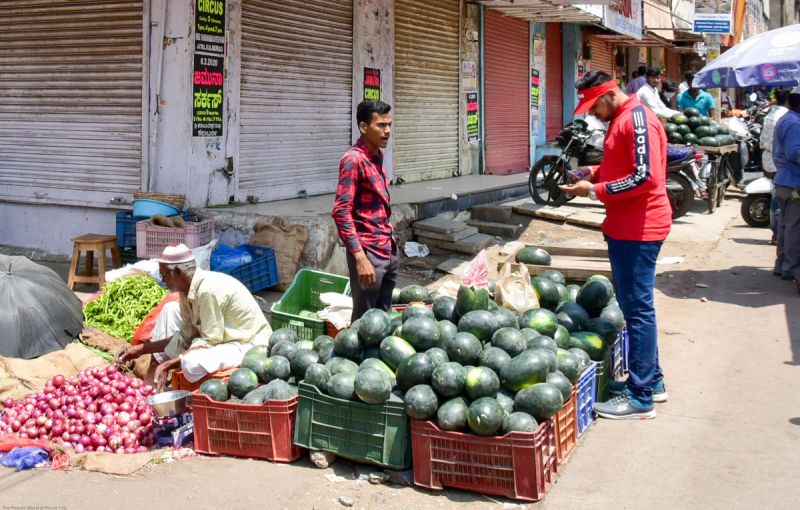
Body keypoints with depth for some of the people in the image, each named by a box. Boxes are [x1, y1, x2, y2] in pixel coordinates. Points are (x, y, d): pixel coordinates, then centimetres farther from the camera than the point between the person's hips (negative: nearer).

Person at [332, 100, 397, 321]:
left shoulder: (377, 157, 12)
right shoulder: (353, 160, -14)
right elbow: (341, 211, -21)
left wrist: (390, 241, 18)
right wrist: (360, 257, -26)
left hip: (389, 249, 8)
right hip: (369, 252, -8)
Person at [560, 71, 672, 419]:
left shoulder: (638, 120, -16)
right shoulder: (620, 119, 16)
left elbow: (644, 177, -23)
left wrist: (595, 191, -17)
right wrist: (594, 172, 8)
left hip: (638, 229, -11)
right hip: (624, 227, 11)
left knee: (637, 308, -7)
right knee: (636, 306, 16)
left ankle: (641, 397, -2)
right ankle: (651, 380, 26)